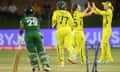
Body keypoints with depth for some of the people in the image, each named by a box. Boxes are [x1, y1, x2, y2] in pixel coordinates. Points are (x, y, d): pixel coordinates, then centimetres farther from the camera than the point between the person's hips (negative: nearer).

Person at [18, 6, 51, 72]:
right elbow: (38, 27, 17)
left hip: (28, 34, -2)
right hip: (37, 33, 2)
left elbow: (21, 28, -1)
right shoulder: (36, 19, 18)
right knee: (41, 50, 5)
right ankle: (45, 65, -8)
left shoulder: (23, 19, 9)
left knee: (32, 51, 2)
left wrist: (20, 36, -1)